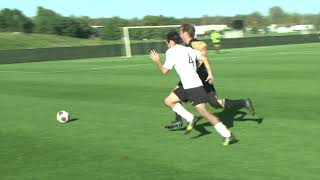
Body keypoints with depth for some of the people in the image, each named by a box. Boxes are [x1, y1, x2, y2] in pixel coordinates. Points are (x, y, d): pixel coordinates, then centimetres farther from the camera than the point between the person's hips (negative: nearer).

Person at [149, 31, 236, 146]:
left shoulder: (171, 51, -3)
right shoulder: (188, 50, 18)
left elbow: (164, 71, -4)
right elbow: (204, 58, 11)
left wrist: (157, 61, 13)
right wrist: (210, 74, 9)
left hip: (193, 86, -9)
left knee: (203, 112, -11)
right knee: (168, 101, 16)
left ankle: (227, 136, -11)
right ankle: (190, 119, 12)